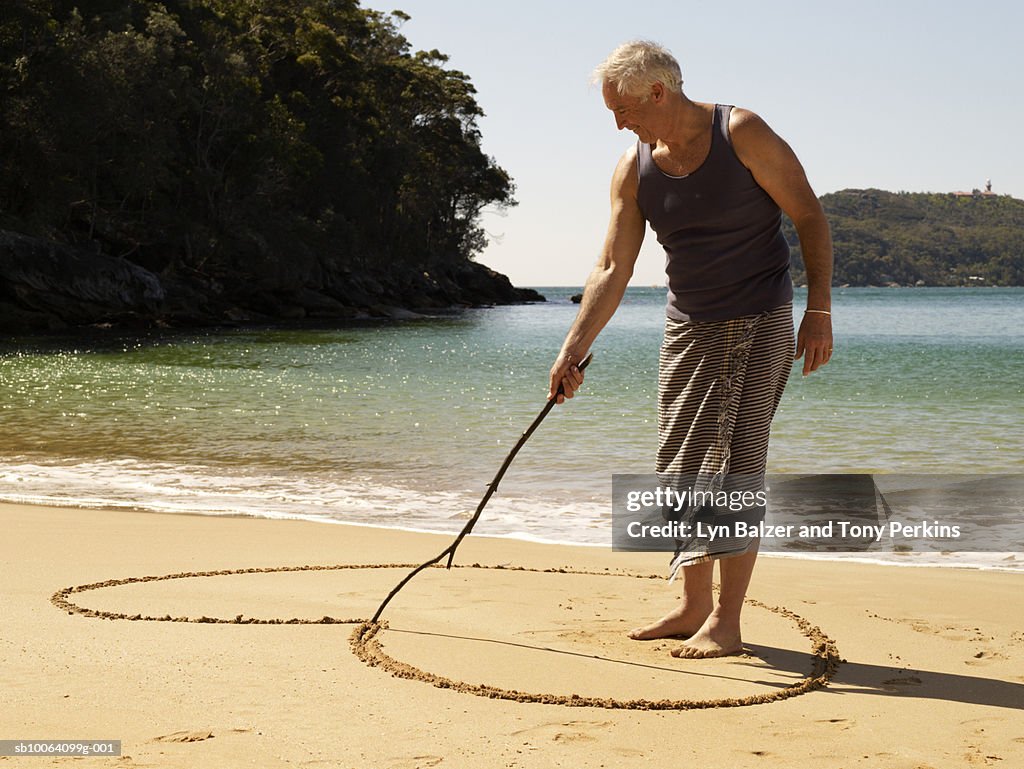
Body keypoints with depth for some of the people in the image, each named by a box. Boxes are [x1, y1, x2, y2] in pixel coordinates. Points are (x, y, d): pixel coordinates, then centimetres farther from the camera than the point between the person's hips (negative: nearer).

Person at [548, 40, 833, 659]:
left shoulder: (743, 134, -15)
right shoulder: (634, 170, 0)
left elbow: (811, 217, -11)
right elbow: (613, 270, -1)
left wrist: (819, 312, -16)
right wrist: (573, 350, -10)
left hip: (759, 327, -6)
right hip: (688, 329, 6)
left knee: (735, 463, -11)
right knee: (683, 467, 7)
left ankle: (726, 621, -7)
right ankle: (694, 607, 17)